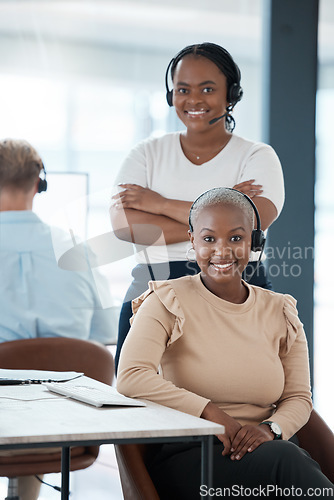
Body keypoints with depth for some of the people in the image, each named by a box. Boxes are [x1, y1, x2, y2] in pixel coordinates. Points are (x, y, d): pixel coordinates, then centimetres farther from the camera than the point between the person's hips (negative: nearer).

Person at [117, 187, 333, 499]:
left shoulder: (279, 312, 13)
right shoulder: (168, 303, 2)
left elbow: (298, 398, 11)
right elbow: (130, 378, -13)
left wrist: (270, 429, -13)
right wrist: (212, 414, -18)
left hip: (262, 449, 3)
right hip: (187, 457, -3)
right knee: (284, 461, -35)